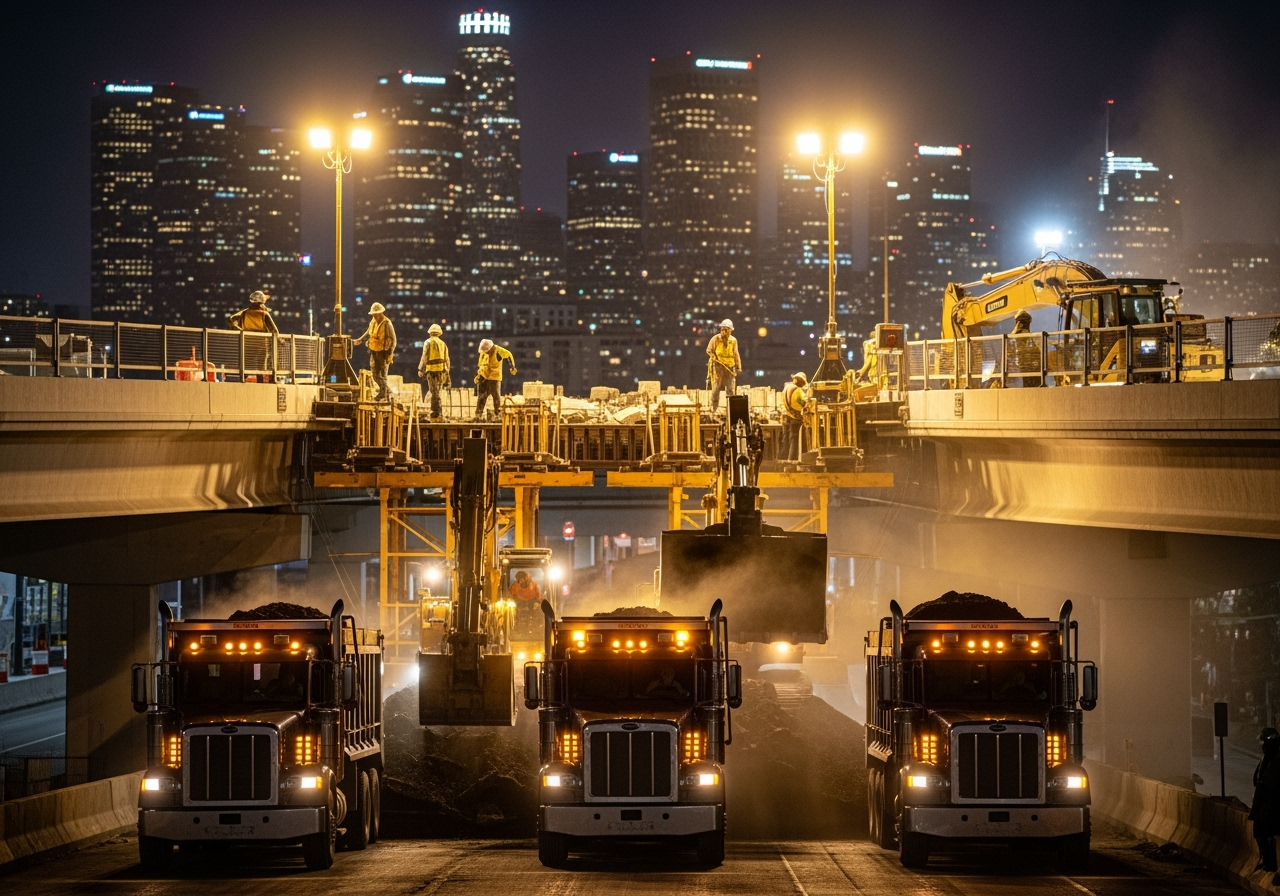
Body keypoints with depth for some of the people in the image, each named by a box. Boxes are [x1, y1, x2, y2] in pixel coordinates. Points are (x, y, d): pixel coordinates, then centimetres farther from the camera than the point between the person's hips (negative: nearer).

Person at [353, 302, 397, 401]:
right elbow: (368, 332, 25)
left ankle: (383, 395, 5)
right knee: (374, 374, 11)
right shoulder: (373, 322, 5)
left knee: (382, 374, -4)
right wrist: (360, 339, 12)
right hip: (374, 351, 8)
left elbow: (393, 340, -14)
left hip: (383, 352, -8)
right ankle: (387, 391, 25)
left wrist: (390, 354, -17)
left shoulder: (387, 324, -16)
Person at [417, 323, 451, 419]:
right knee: (437, 392, 13)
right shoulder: (443, 344, 13)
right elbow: (446, 359, 14)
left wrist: (420, 369, 0)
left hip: (432, 370, -4)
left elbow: (424, 357, -6)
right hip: (442, 370, 4)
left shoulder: (428, 342, -1)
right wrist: (447, 373, 19)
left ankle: (435, 413, -8)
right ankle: (435, 412, 13)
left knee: (434, 392, -5)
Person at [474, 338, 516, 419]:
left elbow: (509, 356, -1)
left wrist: (512, 367, 5)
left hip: (494, 378, -5)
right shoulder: (483, 353, 4)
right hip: (483, 377, 5)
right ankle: (478, 415, 4)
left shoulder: (498, 351, -13)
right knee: (481, 396, 3)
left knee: (496, 396, -1)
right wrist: (478, 375, 13)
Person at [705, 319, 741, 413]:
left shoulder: (733, 340, 6)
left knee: (730, 389, 2)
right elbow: (709, 350, 4)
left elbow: (736, 355, 9)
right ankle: (714, 408, 1)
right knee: (716, 388, -4)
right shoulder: (716, 339, -2)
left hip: (730, 366, 3)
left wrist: (738, 367, 2)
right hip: (717, 366, -3)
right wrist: (714, 356, -15)